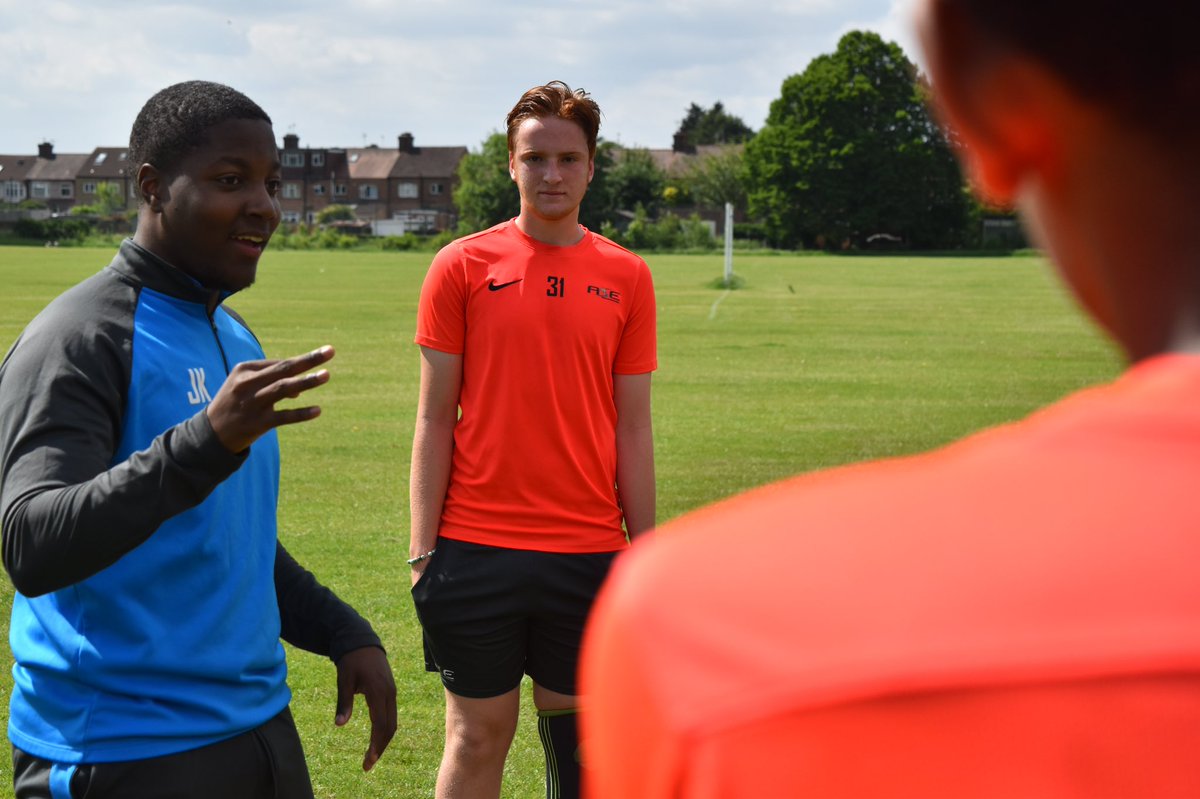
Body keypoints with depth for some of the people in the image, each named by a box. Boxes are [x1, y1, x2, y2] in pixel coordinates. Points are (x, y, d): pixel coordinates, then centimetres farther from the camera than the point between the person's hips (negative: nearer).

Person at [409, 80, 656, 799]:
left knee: (576, 732, 9)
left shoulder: (626, 277, 5)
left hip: (588, 552, 1)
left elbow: (632, 427, 6)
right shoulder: (462, 267, 1)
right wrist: (423, 549, -3)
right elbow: (435, 418, 2)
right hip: (475, 549, -1)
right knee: (479, 733, 6)